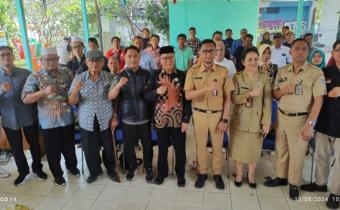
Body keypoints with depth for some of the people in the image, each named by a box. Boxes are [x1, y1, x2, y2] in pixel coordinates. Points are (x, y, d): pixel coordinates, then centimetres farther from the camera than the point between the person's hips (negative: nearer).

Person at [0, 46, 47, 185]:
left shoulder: (26, 73, -7)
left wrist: (37, 112, -10)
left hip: (29, 117, -1)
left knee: (34, 144, 14)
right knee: (16, 148, 15)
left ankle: (37, 168, 37)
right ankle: (23, 171, 38)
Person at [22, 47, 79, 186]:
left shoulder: (67, 73, 1)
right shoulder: (35, 77, -7)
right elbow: (25, 99, -13)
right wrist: (44, 92, -26)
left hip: (67, 118, 2)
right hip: (48, 121, -2)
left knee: (69, 146, 20)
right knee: (53, 150, 12)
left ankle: (72, 166, 46)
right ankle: (57, 174, 35)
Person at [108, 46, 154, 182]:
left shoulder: (147, 74, -1)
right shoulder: (120, 76, -1)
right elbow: (110, 96, -8)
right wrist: (119, 85, -27)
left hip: (144, 117, 0)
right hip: (127, 118, 0)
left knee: (147, 144, 10)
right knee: (128, 145, 13)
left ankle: (148, 168, 32)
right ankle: (132, 167, 36)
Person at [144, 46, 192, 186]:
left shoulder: (182, 75, -3)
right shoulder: (155, 76, 0)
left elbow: (187, 99, -4)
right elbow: (146, 96, 0)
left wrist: (186, 119, -8)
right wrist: (157, 91, -21)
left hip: (178, 119, -1)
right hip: (161, 119, 1)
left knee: (180, 148, 12)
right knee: (162, 148, 15)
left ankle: (180, 174, 33)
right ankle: (162, 172, 36)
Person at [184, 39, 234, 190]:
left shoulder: (223, 72, -5)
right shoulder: (193, 72, -5)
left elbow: (228, 98, -3)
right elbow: (188, 95, -14)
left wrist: (225, 120, -8)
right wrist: (206, 88, -28)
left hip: (217, 114, 0)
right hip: (199, 114, 0)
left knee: (218, 146, 12)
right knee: (201, 145, 13)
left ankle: (217, 173, 32)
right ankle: (202, 172, 32)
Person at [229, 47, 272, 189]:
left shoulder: (264, 78, -4)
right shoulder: (237, 77, -3)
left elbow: (267, 101, -5)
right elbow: (234, 98, -10)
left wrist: (266, 122, -9)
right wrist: (250, 93, -26)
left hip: (257, 120, 0)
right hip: (239, 119, 0)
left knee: (254, 149, 12)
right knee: (238, 148, 10)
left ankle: (251, 175, 34)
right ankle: (239, 174, 32)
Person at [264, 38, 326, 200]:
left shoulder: (316, 73, -9)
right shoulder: (282, 71, 5)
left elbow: (318, 100, -12)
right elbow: (274, 94, 10)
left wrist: (310, 125, -17)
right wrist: (284, 90, -13)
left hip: (300, 119, -4)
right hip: (281, 116, 4)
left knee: (297, 153, 8)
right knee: (281, 150, 16)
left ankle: (294, 184, 27)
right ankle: (281, 177, 35)